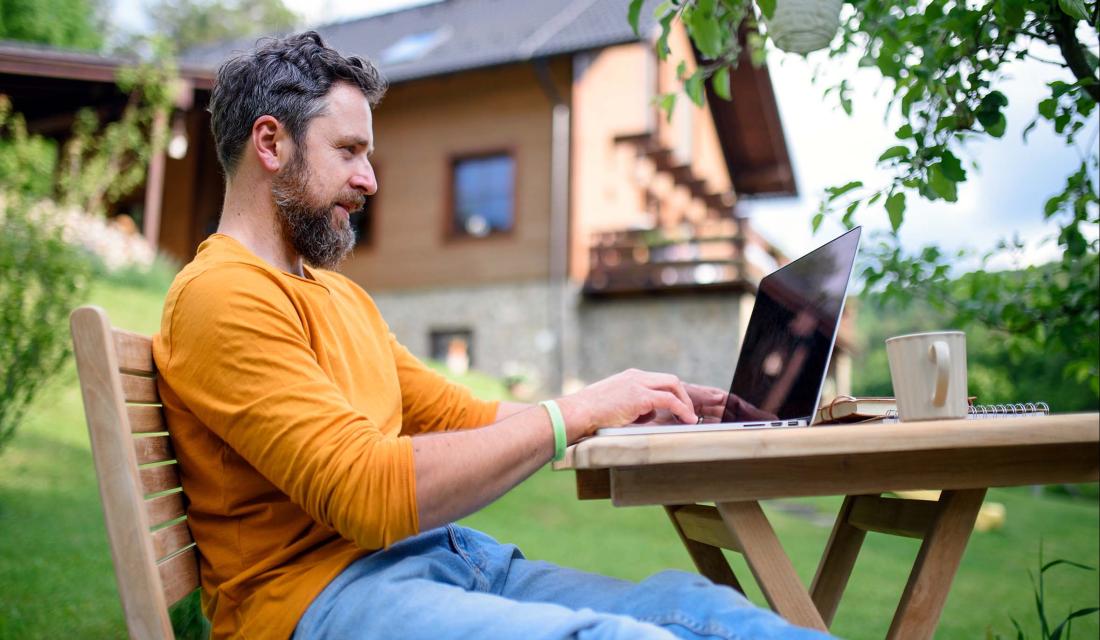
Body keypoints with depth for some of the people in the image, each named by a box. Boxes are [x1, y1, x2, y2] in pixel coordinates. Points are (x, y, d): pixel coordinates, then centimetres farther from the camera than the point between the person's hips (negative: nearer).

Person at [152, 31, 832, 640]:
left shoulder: (342, 293, 19)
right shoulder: (222, 296, -10)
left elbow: (460, 415, 19)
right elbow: (369, 493, -21)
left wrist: (629, 408, 7)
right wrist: (572, 414, -16)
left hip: (440, 551, 8)